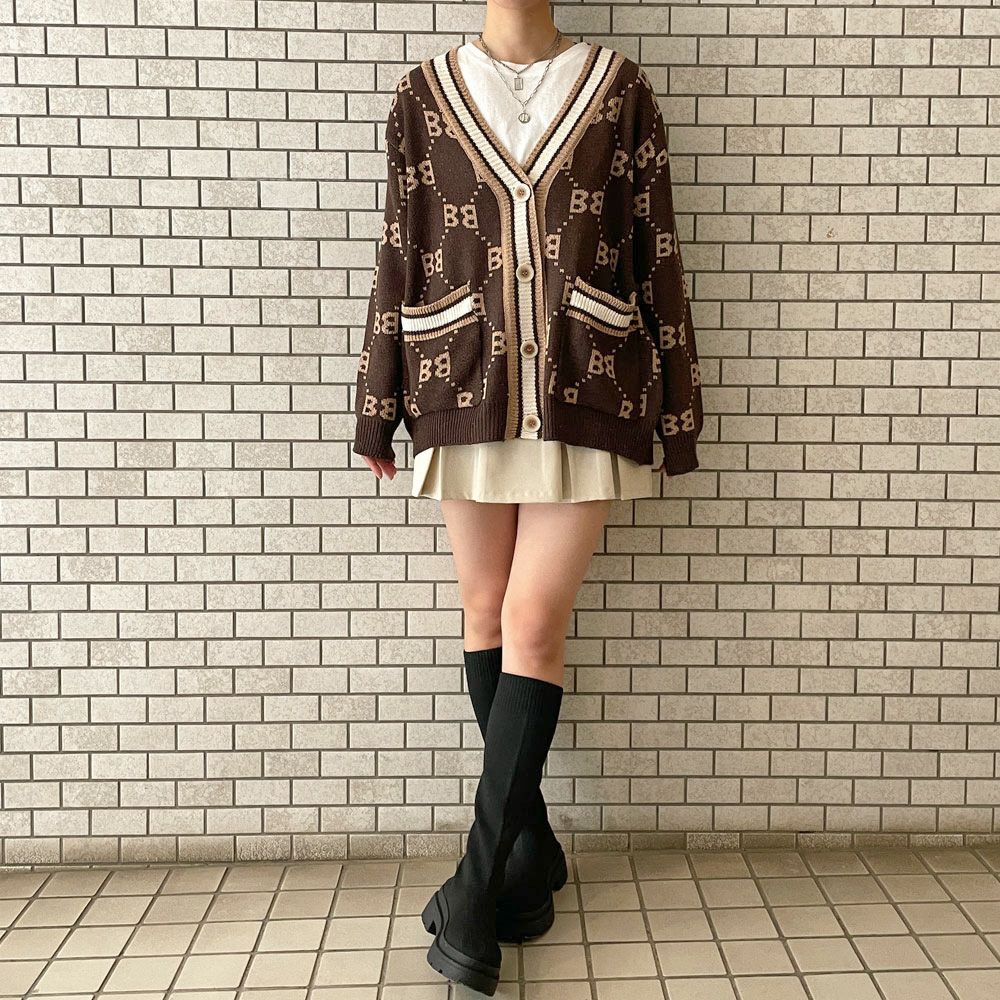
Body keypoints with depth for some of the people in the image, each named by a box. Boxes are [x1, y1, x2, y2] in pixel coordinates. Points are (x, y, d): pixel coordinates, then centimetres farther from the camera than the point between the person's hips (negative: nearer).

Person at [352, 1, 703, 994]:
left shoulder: (618, 88, 6)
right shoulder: (424, 93, 9)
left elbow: (656, 252, 5)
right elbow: (399, 256, 8)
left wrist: (676, 409, 3)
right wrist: (379, 408, 7)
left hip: (587, 390, -2)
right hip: (468, 390, 2)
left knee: (533, 622, -6)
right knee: (486, 614, 7)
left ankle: (478, 880, 5)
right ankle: (530, 846, 24)